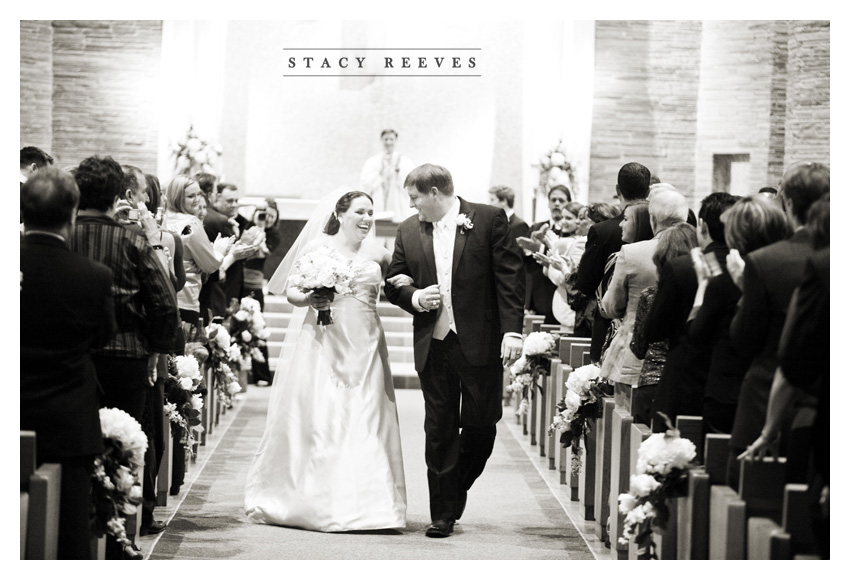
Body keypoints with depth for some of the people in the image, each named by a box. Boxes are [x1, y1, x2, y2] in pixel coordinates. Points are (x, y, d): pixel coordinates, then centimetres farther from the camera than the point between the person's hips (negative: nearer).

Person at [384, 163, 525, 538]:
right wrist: (415, 298, -6)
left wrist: (512, 330, -13)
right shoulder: (408, 231, 9)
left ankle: (456, 489, 25)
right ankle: (444, 513, 9)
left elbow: (511, 277, -5)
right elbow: (393, 283, 16)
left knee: (481, 424, 1)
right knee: (439, 430, 3)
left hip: (480, 342, -3)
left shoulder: (489, 220, -3)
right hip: (433, 345, 3)